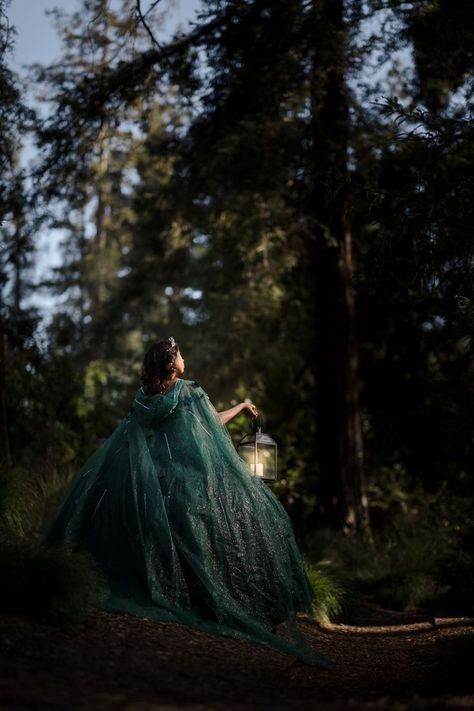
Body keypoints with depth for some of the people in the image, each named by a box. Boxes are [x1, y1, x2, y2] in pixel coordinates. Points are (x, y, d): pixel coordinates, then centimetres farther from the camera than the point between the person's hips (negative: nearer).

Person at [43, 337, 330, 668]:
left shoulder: (143, 399, 4)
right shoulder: (190, 393, -9)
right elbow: (215, 422, 6)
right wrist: (242, 406, 22)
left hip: (156, 487, 5)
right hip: (194, 486, -5)